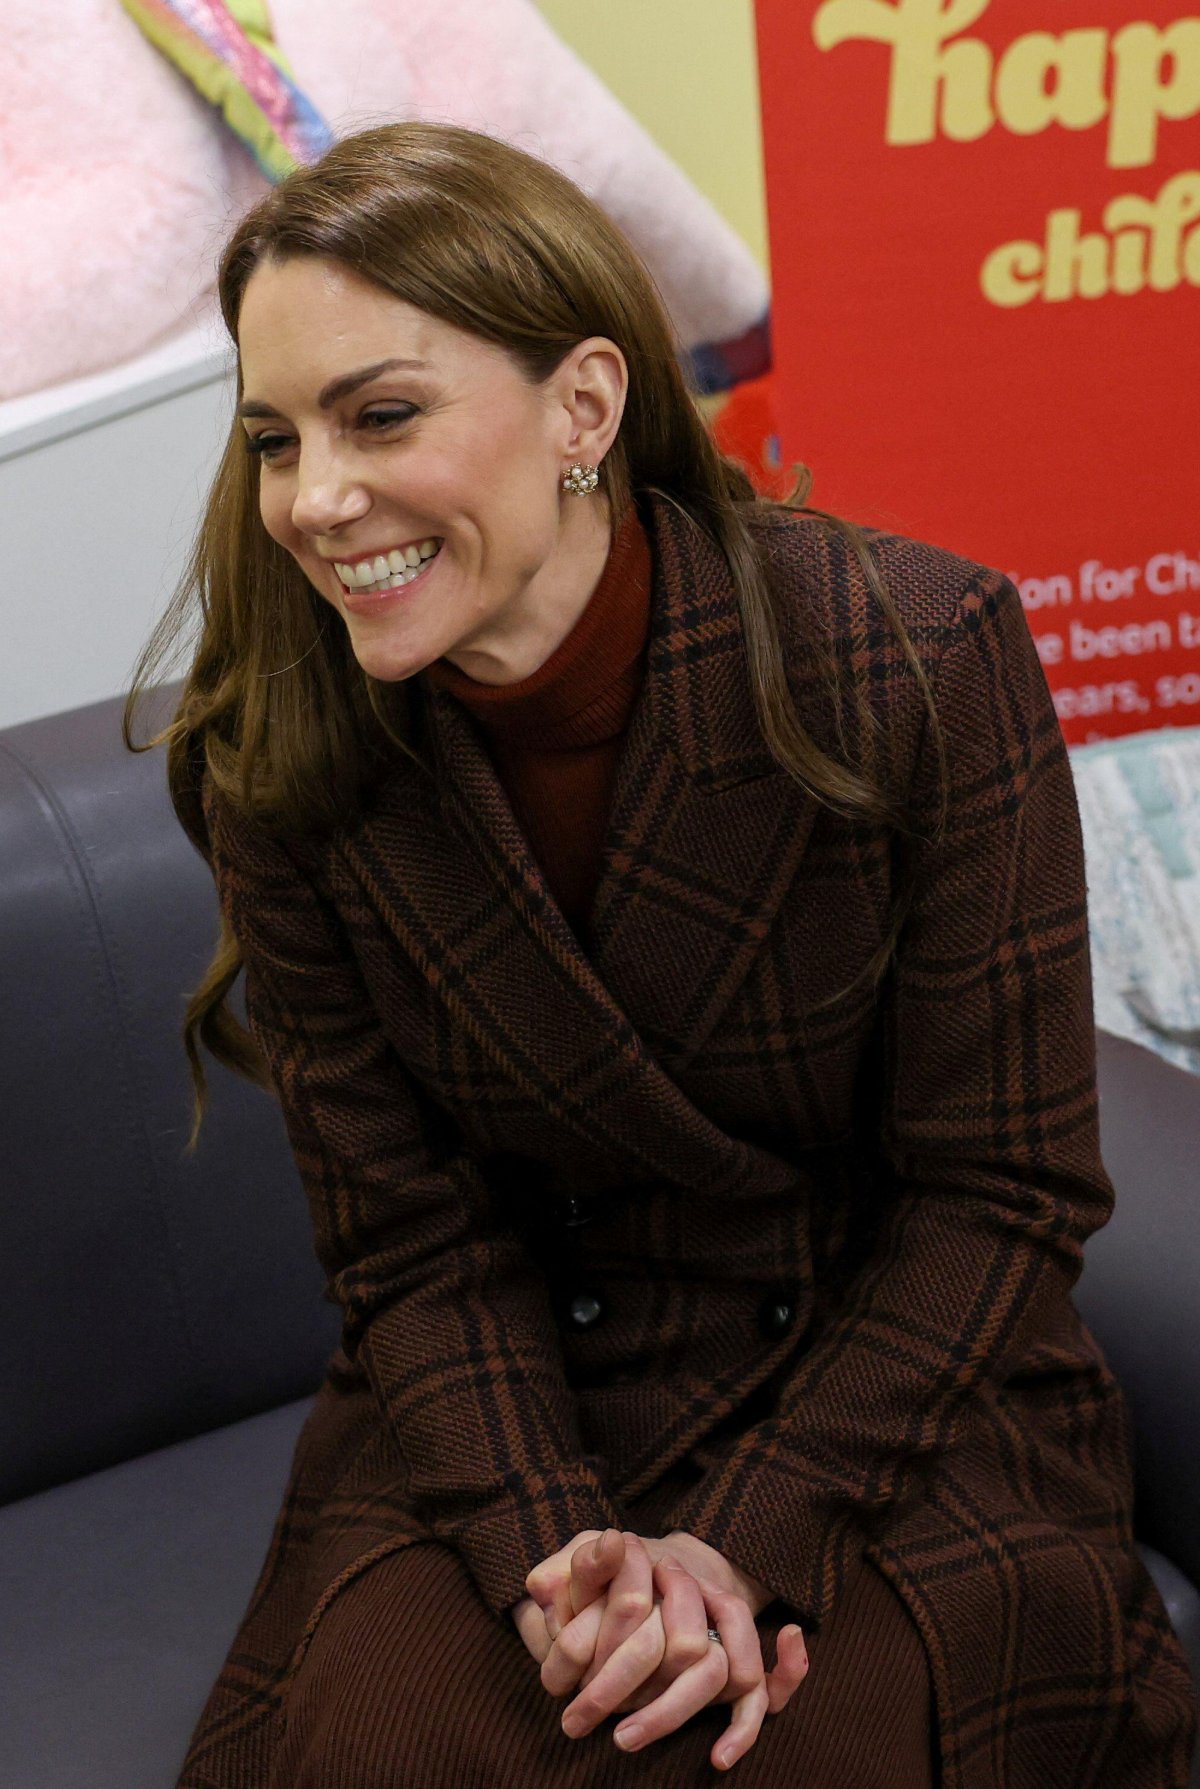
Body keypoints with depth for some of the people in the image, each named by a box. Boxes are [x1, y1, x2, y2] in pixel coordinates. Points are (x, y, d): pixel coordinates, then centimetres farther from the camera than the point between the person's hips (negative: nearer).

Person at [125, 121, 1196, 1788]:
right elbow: (415, 1245, -5)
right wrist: (553, 1552, -21)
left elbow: (1000, 1193, -13)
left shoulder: (923, 660, -18)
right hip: (520, 1402, 2)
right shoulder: (279, 765, -11)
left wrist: (745, 1547, -20)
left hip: (901, 1395, -1)